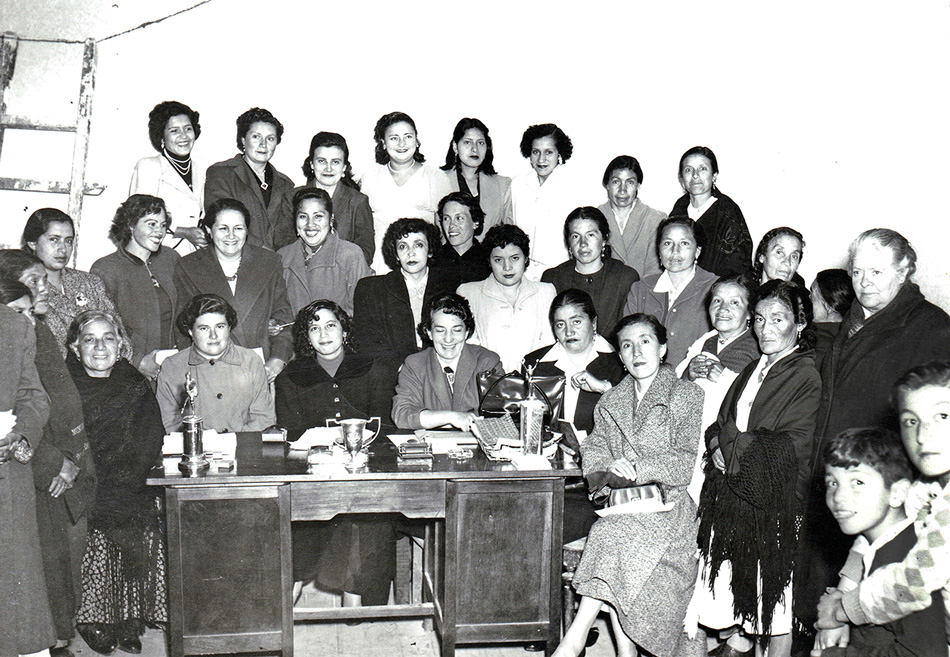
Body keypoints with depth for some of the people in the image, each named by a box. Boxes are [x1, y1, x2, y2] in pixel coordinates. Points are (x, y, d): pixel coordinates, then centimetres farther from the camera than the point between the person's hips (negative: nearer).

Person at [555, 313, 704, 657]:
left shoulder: (686, 395, 5)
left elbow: (690, 461, -5)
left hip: (670, 501, -4)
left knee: (613, 531, -30)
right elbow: (593, 449, 9)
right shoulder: (610, 402, 20)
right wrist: (608, 470, -14)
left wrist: (637, 470, -17)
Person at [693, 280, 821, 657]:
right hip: (730, 491, 7)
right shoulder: (753, 370, 15)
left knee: (773, 591, 3)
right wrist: (716, 442, -6)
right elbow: (722, 421, 16)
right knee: (730, 579, 13)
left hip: (773, 499, -7)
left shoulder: (807, 377, -9)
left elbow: (790, 446, -16)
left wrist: (732, 446, -13)